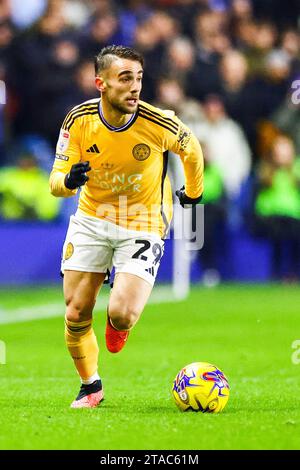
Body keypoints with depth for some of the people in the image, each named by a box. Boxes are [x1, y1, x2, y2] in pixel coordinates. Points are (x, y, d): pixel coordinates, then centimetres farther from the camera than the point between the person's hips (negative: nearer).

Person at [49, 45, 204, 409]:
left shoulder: (159, 123, -22)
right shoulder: (79, 120, -15)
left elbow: (191, 150, 2)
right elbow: (56, 182, -9)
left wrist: (193, 192, 19)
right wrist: (69, 180, -33)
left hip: (142, 225, -2)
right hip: (91, 218, 2)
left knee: (122, 314, -19)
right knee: (76, 316, -1)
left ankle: (117, 325, 22)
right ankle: (90, 386, 26)